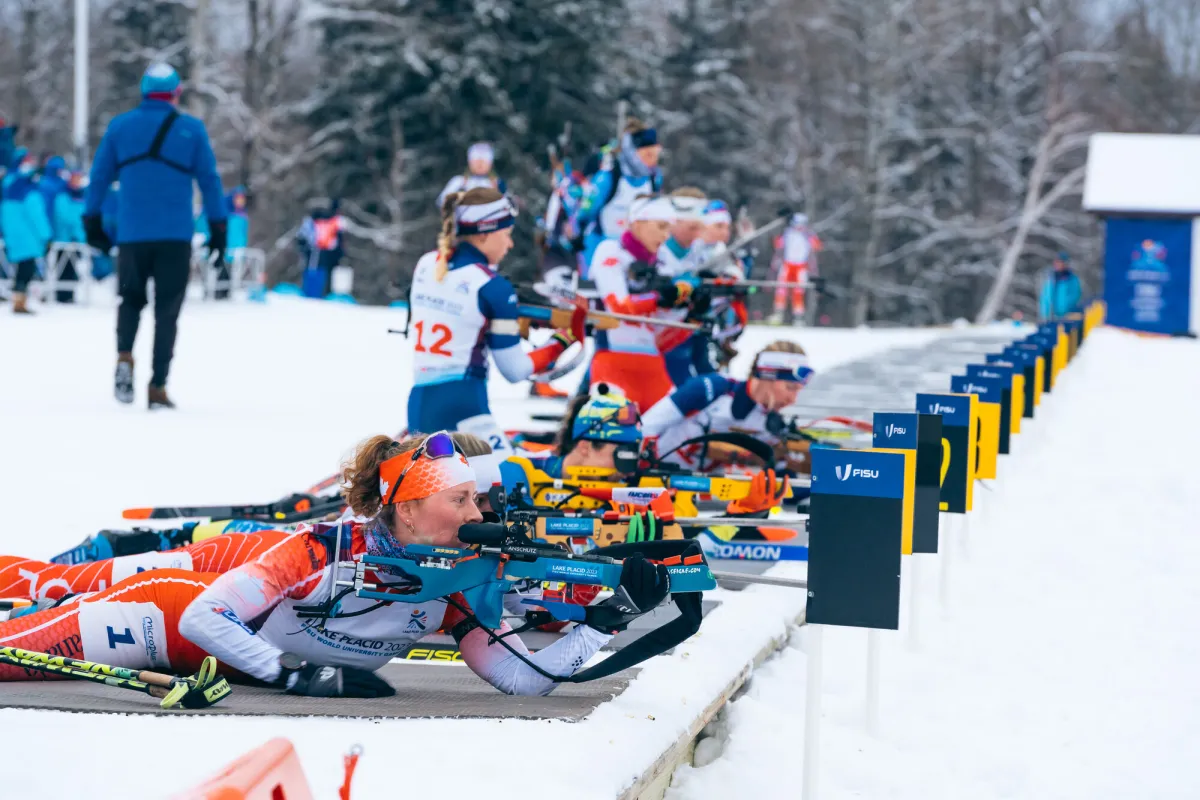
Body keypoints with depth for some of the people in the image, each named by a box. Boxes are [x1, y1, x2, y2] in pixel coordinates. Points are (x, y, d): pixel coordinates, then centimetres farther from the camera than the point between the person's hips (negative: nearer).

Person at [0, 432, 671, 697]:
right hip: (177, 612, -5)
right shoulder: (326, 549, -34)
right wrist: (300, 675, -37)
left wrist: (611, 616, -30)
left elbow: (524, 677, -20)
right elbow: (201, 619, -32)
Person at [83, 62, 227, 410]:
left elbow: (99, 177, 9)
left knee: (131, 299, 20)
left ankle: (124, 356, -7)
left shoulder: (119, 126, 6)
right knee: (167, 311, 6)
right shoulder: (191, 129, 1)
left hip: (131, 234, 2)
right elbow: (210, 181, 1)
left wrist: (92, 222, 18)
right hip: (176, 237, -2)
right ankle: (158, 387, 1)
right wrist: (218, 230, 7)